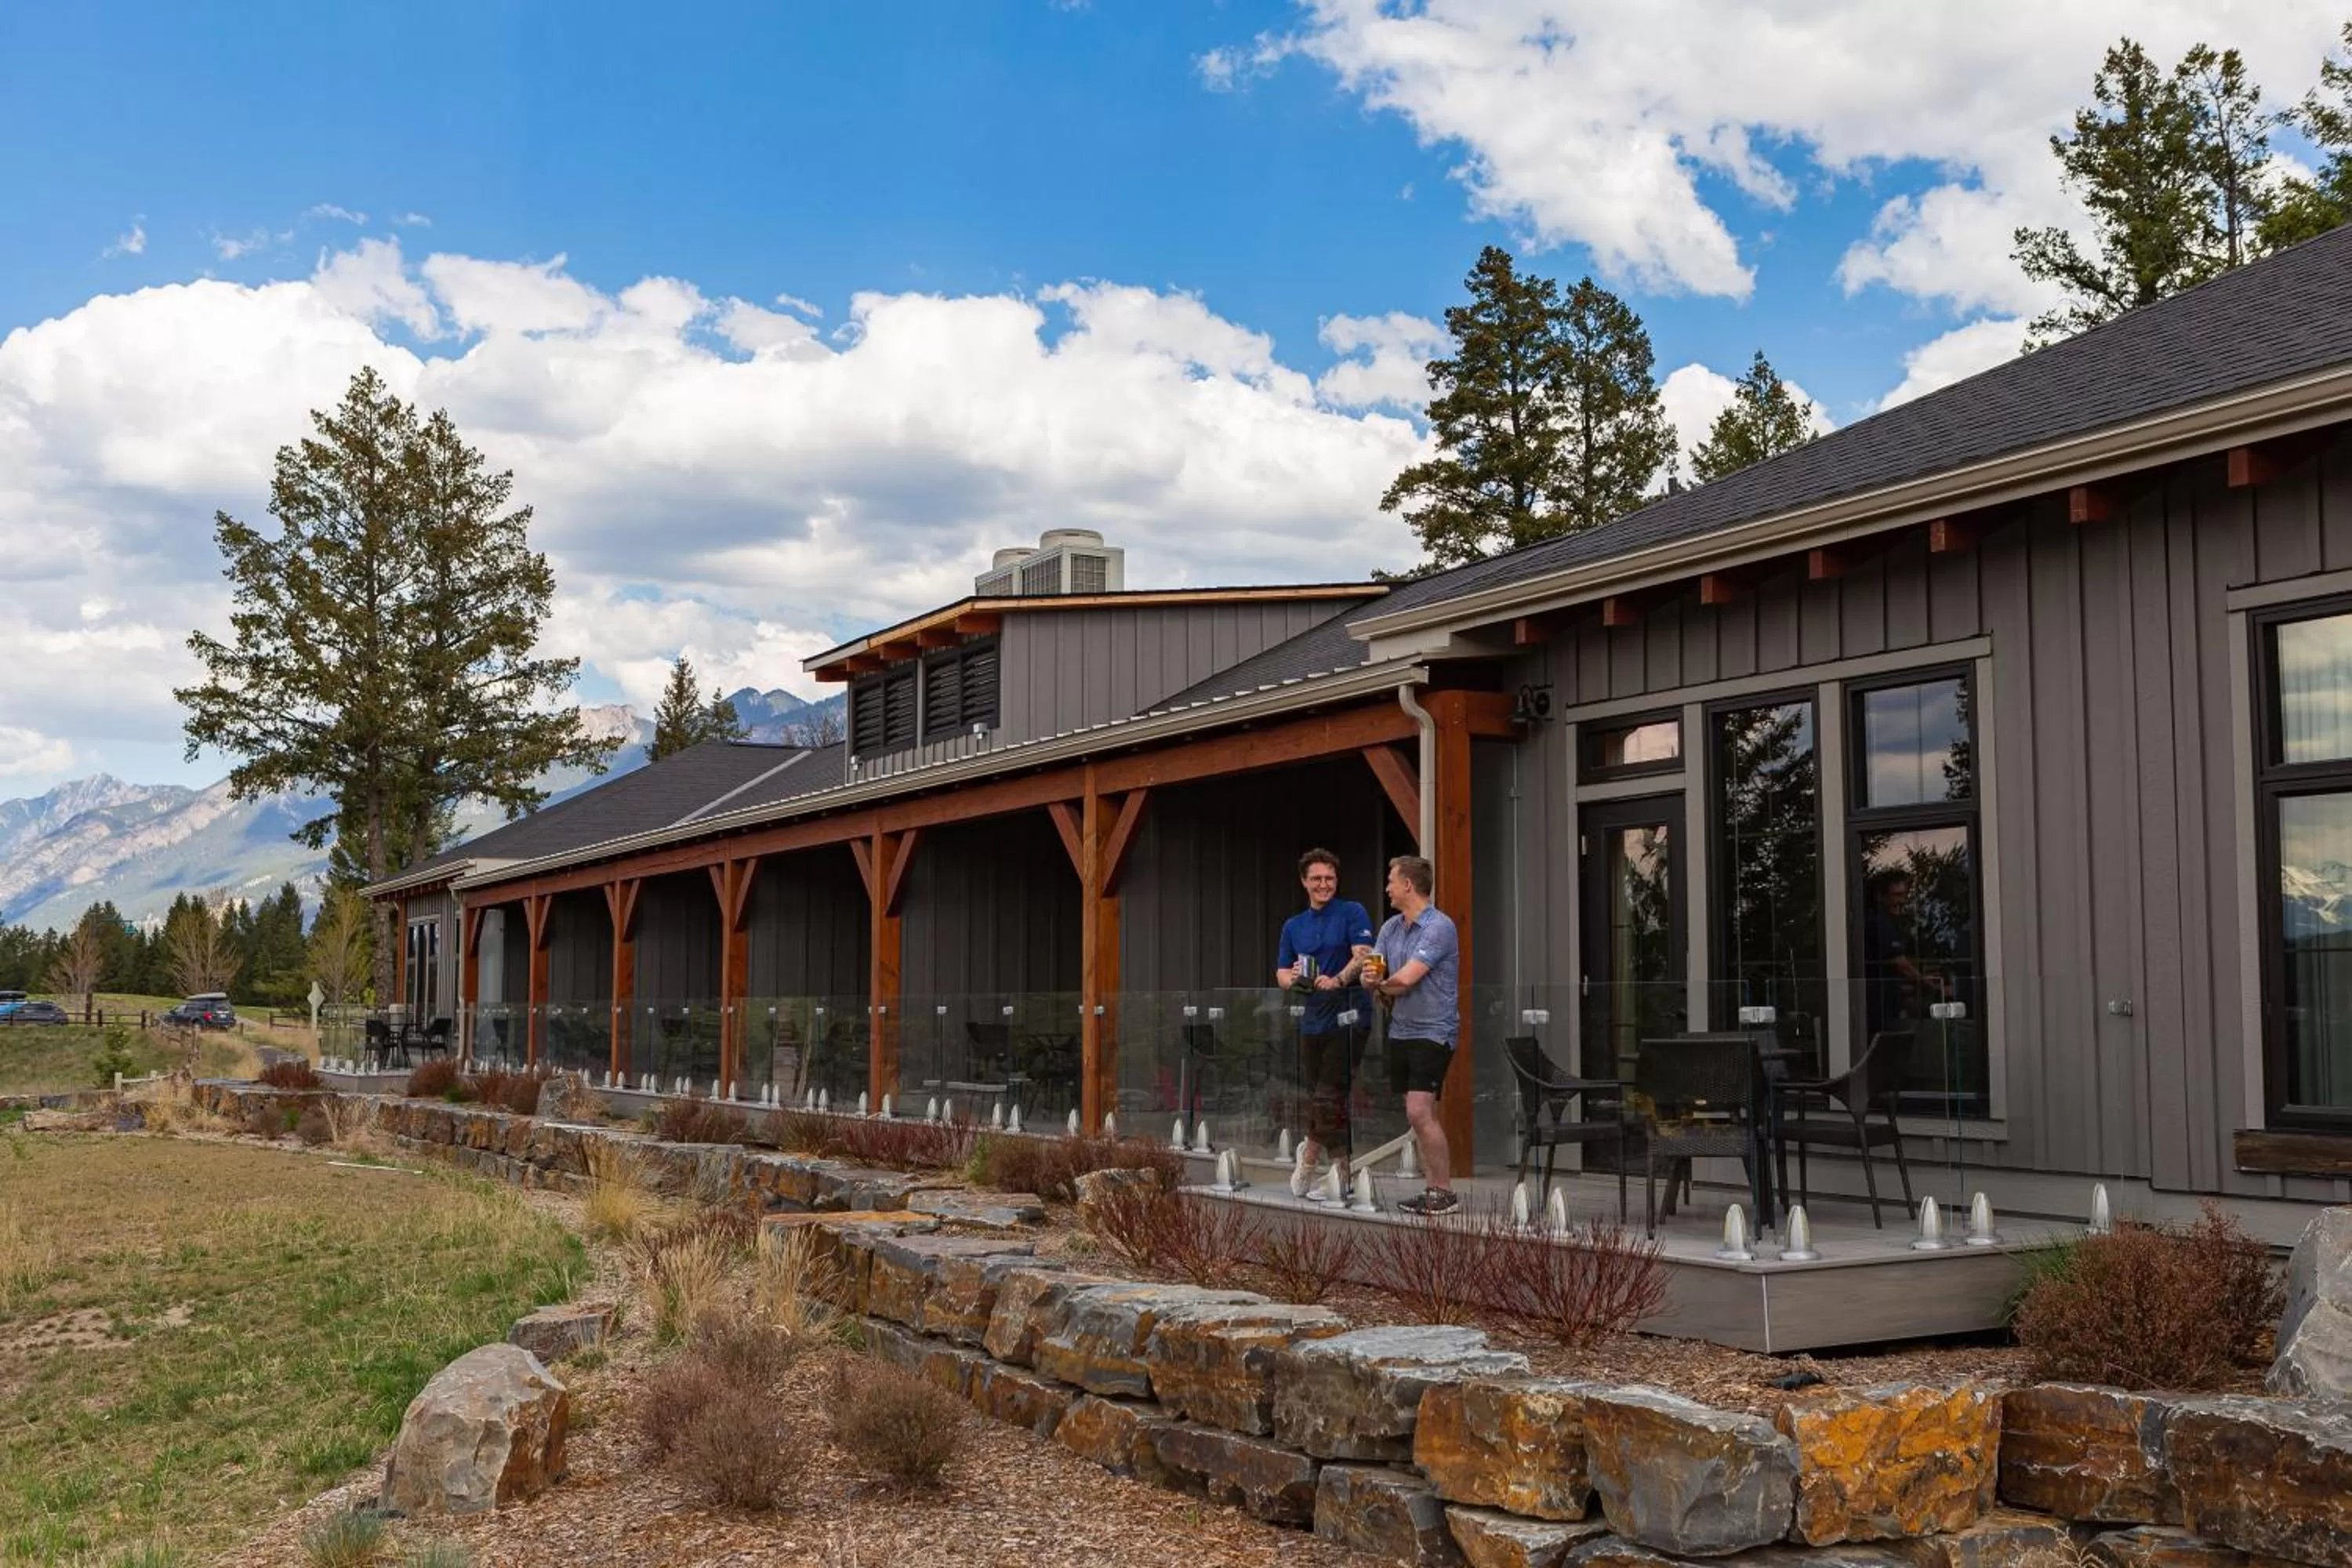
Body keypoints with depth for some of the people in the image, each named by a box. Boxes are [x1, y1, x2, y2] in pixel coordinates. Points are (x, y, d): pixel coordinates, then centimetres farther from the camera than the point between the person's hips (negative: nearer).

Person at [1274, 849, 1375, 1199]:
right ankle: (1342, 1167, 17)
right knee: (1317, 1098, 8)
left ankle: (1309, 1158, 3)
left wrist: (1337, 980, -29)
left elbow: (1362, 955, -12)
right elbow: (1281, 974, 14)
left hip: (1346, 1016, -6)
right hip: (1312, 1020, 6)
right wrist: (1293, 979, -9)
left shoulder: (1352, 913, 0)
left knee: (1329, 1096, -9)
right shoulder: (1293, 926, 16)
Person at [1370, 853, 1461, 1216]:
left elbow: (1406, 978, -19)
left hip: (1434, 1032, -8)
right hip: (1400, 1032, 8)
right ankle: (1435, 1188, 16)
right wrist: (1382, 991, -13)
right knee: (1422, 1116, 10)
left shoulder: (1440, 928, -15)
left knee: (1420, 1112, -15)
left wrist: (1383, 986, 0)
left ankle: (1445, 1192, -7)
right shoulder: (1390, 928, 11)